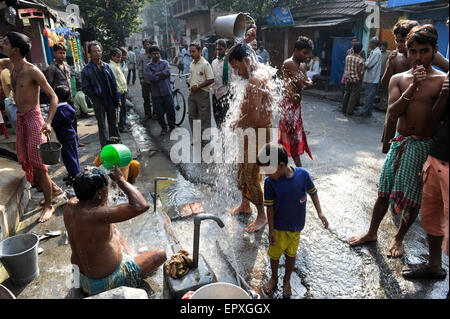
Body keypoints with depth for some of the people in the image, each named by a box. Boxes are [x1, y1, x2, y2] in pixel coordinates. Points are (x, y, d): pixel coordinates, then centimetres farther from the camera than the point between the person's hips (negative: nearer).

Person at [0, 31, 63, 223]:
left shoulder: (32, 71, -17)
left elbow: (53, 97, -18)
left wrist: (48, 122, -29)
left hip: (33, 119, -8)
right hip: (21, 119, 8)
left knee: (38, 164, -4)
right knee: (26, 161, 16)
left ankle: (49, 205, 10)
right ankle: (54, 189, 33)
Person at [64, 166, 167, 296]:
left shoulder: (70, 205, -11)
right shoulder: (97, 215, -37)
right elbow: (141, 206, -40)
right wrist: (120, 179, -28)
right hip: (105, 282, -8)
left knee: (112, 227, 26)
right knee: (160, 254, 2)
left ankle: (129, 257, 32)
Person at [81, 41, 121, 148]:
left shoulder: (107, 66, 5)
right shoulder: (86, 70, -5)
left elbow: (114, 84, 7)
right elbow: (85, 88, -5)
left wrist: (117, 99, 2)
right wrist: (95, 96, -15)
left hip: (110, 100, 3)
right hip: (98, 102, -3)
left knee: (113, 124, 13)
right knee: (102, 126, 5)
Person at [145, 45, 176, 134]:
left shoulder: (165, 63, 7)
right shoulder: (148, 67, 5)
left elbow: (168, 72, -15)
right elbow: (151, 78, -13)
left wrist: (156, 74, -10)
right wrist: (163, 74, -7)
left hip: (167, 92, 0)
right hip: (156, 94, 0)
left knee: (171, 111, 4)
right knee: (159, 113, 7)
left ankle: (172, 127, 25)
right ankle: (163, 128, 27)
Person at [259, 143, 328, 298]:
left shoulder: (303, 174, -19)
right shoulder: (269, 182, -20)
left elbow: (312, 192, -1)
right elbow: (270, 207, -12)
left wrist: (320, 212, -5)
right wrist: (271, 230, -8)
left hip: (296, 227, 1)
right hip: (279, 227, 0)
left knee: (291, 255, 18)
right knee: (274, 254, 17)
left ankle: (287, 280, 44)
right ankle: (274, 277, 46)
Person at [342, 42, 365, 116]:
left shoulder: (347, 57, -1)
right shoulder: (360, 60, -16)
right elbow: (360, 73, -13)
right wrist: (360, 79, 2)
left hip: (347, 78, 5)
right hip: (356, 79, -5)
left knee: (347, 93, 15)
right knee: (354, 95, 2)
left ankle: (344, 110, 21)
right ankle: (349, 111, 4)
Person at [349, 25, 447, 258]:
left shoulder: (442, 80, -6)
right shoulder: (398, 79, 4)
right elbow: (392, 112, -12)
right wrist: (413, 87, -19)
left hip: (425, 147, -2)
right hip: (400, 142, 3)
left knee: (413, 197, 7)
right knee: (384, 191, 11)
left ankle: (399, 238, 31)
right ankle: (372, 232, 30)